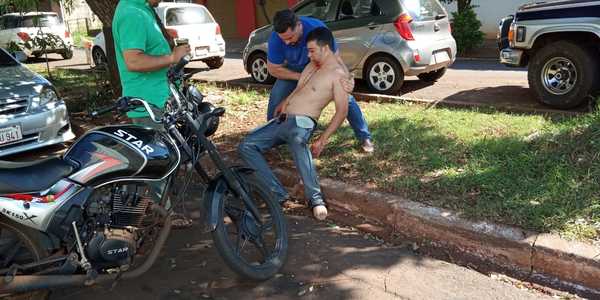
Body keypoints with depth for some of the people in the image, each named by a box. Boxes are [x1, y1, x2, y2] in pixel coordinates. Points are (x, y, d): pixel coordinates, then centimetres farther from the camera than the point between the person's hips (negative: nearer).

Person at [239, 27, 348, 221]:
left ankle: (315, 198, -38)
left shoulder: (338, 73, -8)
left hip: (301, 122, -9)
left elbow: (342, 110, -14)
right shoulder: (314, 64, 18)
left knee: (298, 142, -43)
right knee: (246, 146, -4)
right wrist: (283, 104, 25)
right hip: (282, 120, 9)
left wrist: (323, 139, -20)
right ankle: (278, 193, -12)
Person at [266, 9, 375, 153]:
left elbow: (336, 58, -32)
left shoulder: (316, 28, -38)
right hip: (294, 70, 1)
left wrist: (348, 79, -51)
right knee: (276, 97, -16)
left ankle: (364, 138, 2)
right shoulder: (276, 37, -33)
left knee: (345, 96, -11)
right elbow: (273, 69, -21)